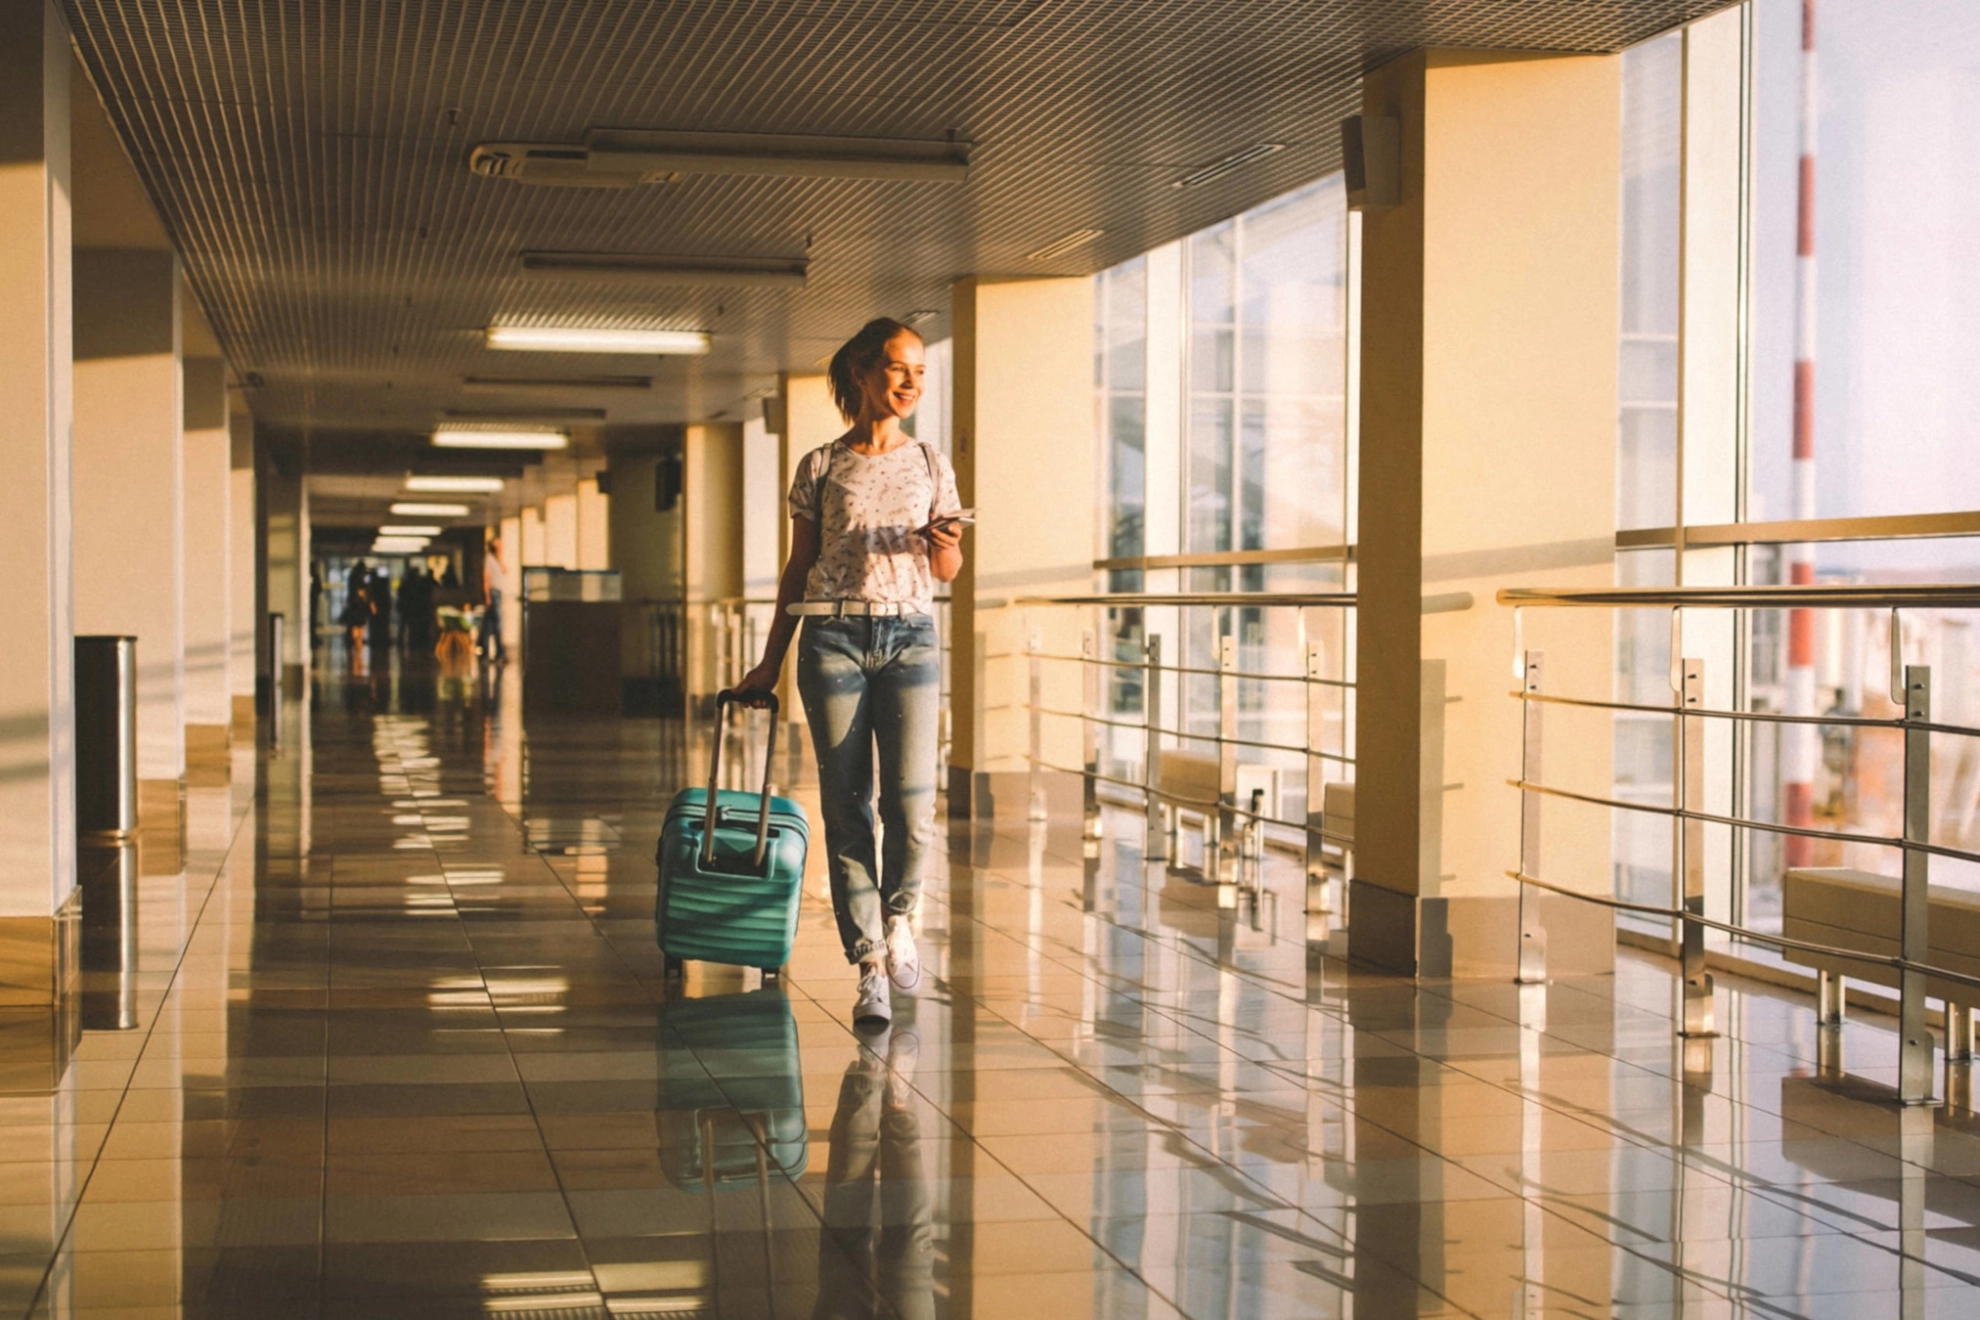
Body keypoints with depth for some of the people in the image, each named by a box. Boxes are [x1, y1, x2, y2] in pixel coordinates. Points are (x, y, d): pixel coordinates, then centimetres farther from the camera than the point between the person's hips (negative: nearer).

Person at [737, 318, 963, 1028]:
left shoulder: (930, 464, 9)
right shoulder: (821, 468, 5)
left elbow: (949, 570, 12)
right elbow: (799, 568, 10)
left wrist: (941, 544, -12)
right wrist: (771, 661, 11)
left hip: (910, 637, 1)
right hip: (833, 637, -1)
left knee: (912, 805, -10)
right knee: (847, 808, -2)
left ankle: (897, 914, 19)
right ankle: (870, 968, 4)